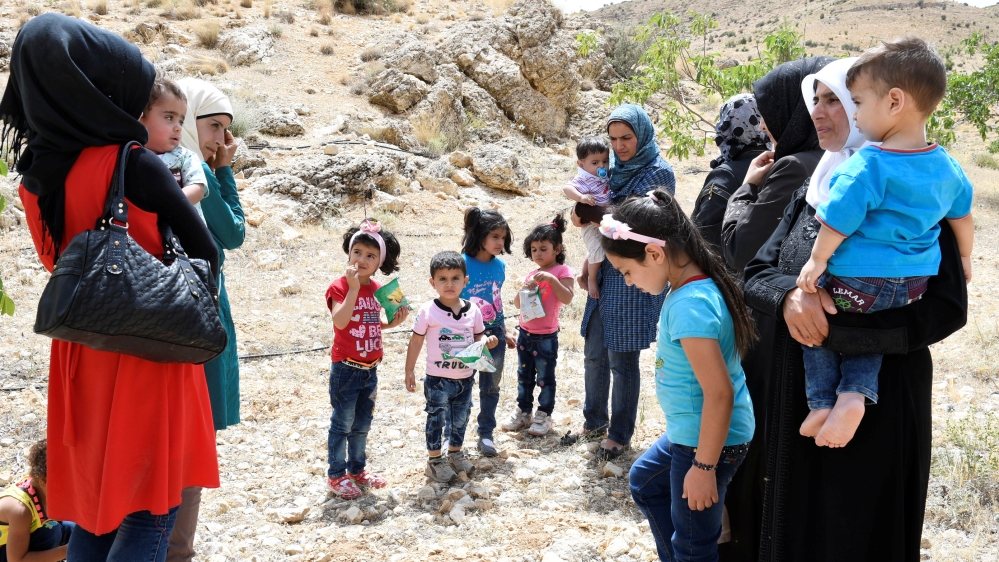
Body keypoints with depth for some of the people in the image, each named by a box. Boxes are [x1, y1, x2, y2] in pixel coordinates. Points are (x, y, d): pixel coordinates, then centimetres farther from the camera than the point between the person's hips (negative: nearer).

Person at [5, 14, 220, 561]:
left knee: (94, 502, 16)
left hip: (80, 355, 6)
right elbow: (206, 254, -10)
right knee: (149, 509, 2)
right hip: (149, 355, -6)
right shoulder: (134, 166, -16)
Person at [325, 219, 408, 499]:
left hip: (370, 368, 6)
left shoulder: (377, 289, 6)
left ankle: (357, 469, 32)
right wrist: (353, 287, -33)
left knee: (362, 424, 18)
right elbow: (341, 321, -30)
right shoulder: (340, 287, -14)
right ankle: (336, 475, 17)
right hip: (346, 368, -6)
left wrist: (392, 323, 0)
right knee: (342, 423, 4)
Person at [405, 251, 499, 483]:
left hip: (465, 378, 4)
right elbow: (416, 342, -5)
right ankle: (435, 460, 19)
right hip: (438, 379, -4)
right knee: (437, 419, 5)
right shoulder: (428, 311, -11)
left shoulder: (472, 311, -1)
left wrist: (487, 341, -13)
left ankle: (455, 453, 37)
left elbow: (478, 336, 11)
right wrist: (409, 371, -4)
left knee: (460, 419, 17)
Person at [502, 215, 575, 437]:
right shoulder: (533, 274, 12)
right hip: (525, 333, 7)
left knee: (545, 378, 3)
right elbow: (517, 304, 9)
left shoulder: (562, 271, -8)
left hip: (546, 337, -7)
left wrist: (552, 279, -30)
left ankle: (544, 416, 14)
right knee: (524, 376, 15)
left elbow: (567, 298, -22)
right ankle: (523, 412, 27)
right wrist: (524, 289, -11)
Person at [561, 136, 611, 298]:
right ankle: (592, 280, -2)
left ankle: (583, 272, 46)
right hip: (591, 224, -9)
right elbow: (567, 188, -42)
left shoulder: (604, 177, 1)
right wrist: (581, 197, -52)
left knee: (594, 251, 26)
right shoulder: (584, 180, -25)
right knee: (597, 250, -22)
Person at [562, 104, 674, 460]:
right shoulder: (613, 168, 10)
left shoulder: (658, 174, -10)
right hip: (605, 274, 7)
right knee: (594, 353, 12)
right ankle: (595, 422, 29)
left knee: (622, 359, 0)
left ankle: (620, 434, 15)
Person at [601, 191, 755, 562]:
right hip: (689, 432, 10)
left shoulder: (689, 306, -29)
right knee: (645, 480, 31)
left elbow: (720, 393, -30)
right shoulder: (695, 285, 0)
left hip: (708, 440, -10)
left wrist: (704, 466, -23)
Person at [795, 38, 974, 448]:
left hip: (855, 284, -6)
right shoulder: (947, 167, 1)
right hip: (914, 286, 6)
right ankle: (855, 392, 2)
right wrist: (964, 258, 32)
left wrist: (817, 262, -3)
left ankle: (822, 401, 12)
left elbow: (837, 223, -18)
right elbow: (963, 217, 16)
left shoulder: (867, 166, -21)